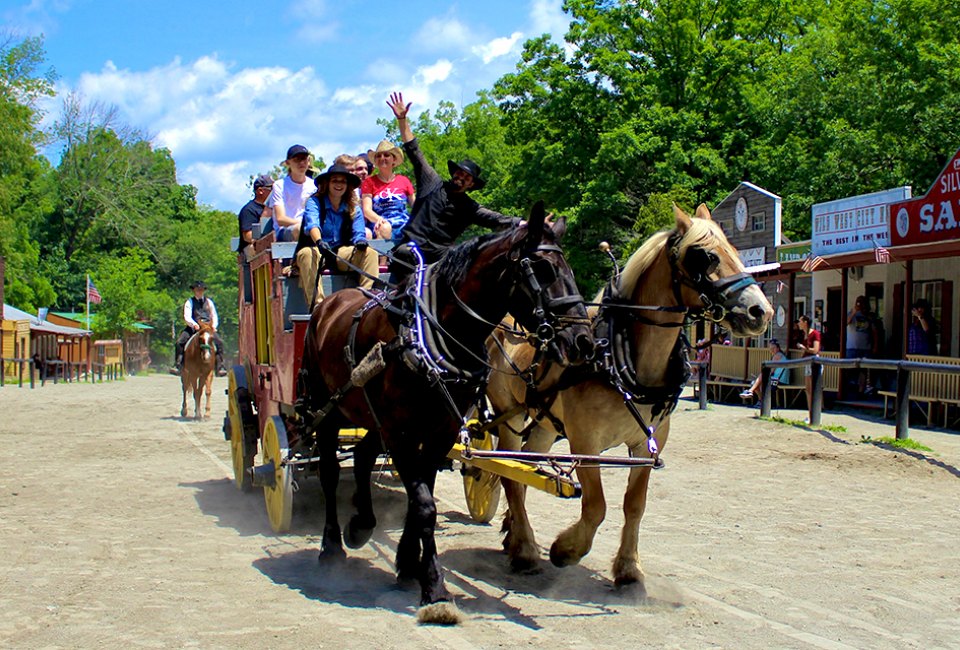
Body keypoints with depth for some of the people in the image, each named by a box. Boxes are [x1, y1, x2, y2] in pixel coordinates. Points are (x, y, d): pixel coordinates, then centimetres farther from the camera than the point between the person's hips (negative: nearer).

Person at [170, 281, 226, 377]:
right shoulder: (190, 302, 7)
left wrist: (214, 325, -5)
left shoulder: (209, 302, 16)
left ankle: (220, 368, -21)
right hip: (193, 328, -1)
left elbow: (214, 316, 16)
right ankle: (177, 366, -20)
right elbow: (187, 317, -5)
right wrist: (194, 324, -24)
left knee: (219, 342, -22)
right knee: (180, 342, -23)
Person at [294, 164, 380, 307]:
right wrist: (319, 241, -45)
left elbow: (358, 232, 0)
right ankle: (316, 304, -43)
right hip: (316, 249, -3)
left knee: (370, 253, -21)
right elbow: (312, 224, -23)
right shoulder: (314, 202, -3)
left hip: (341, 252, 3)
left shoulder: (353, 209, 11)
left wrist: (360, 241, -27)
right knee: (307, 253, -37)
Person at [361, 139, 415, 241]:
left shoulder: (404, 180, 17)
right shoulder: (369, 182, 10)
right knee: (384, 228, -38)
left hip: (404, 228, 2)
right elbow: (366, 210, -1)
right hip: (380, 228, -2)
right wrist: (379, 220, -24)